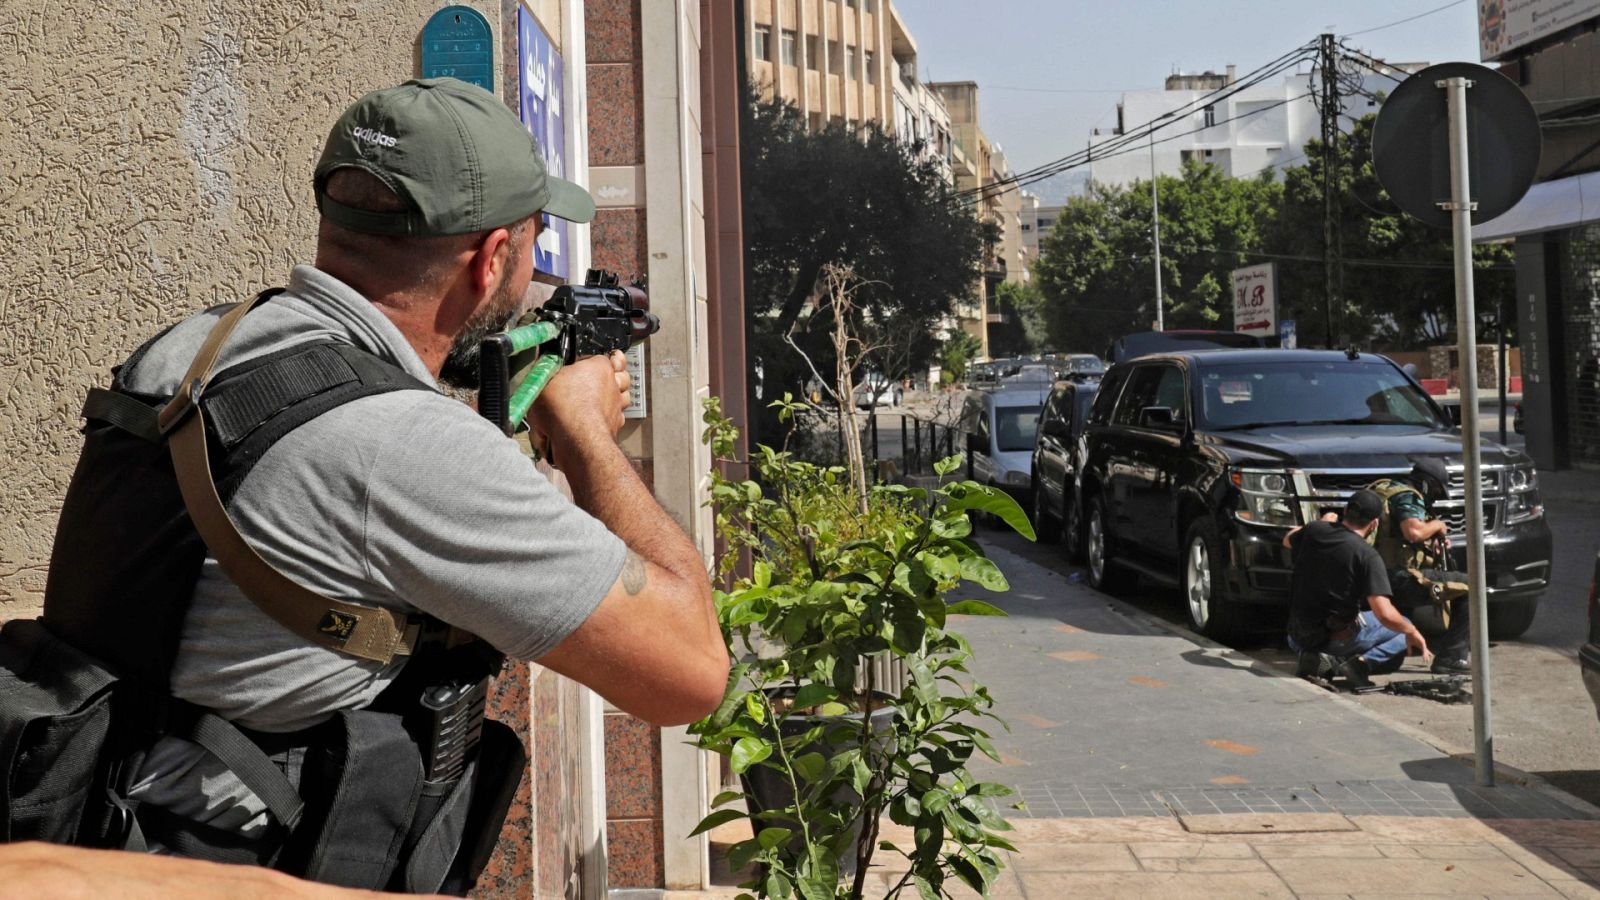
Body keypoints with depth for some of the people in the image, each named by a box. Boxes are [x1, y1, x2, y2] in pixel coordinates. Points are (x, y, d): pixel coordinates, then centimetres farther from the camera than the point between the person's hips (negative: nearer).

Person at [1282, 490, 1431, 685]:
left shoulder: (1314, 531, -3)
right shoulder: (1367, 555, -16)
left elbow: (1288, 540, 24)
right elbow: (1385, 615, -21)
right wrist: (1412, 632, -1)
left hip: (1298, 634, 4)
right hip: (1339, 638, -4)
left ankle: (1313, 657, 7)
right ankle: (1364, 661, -9)